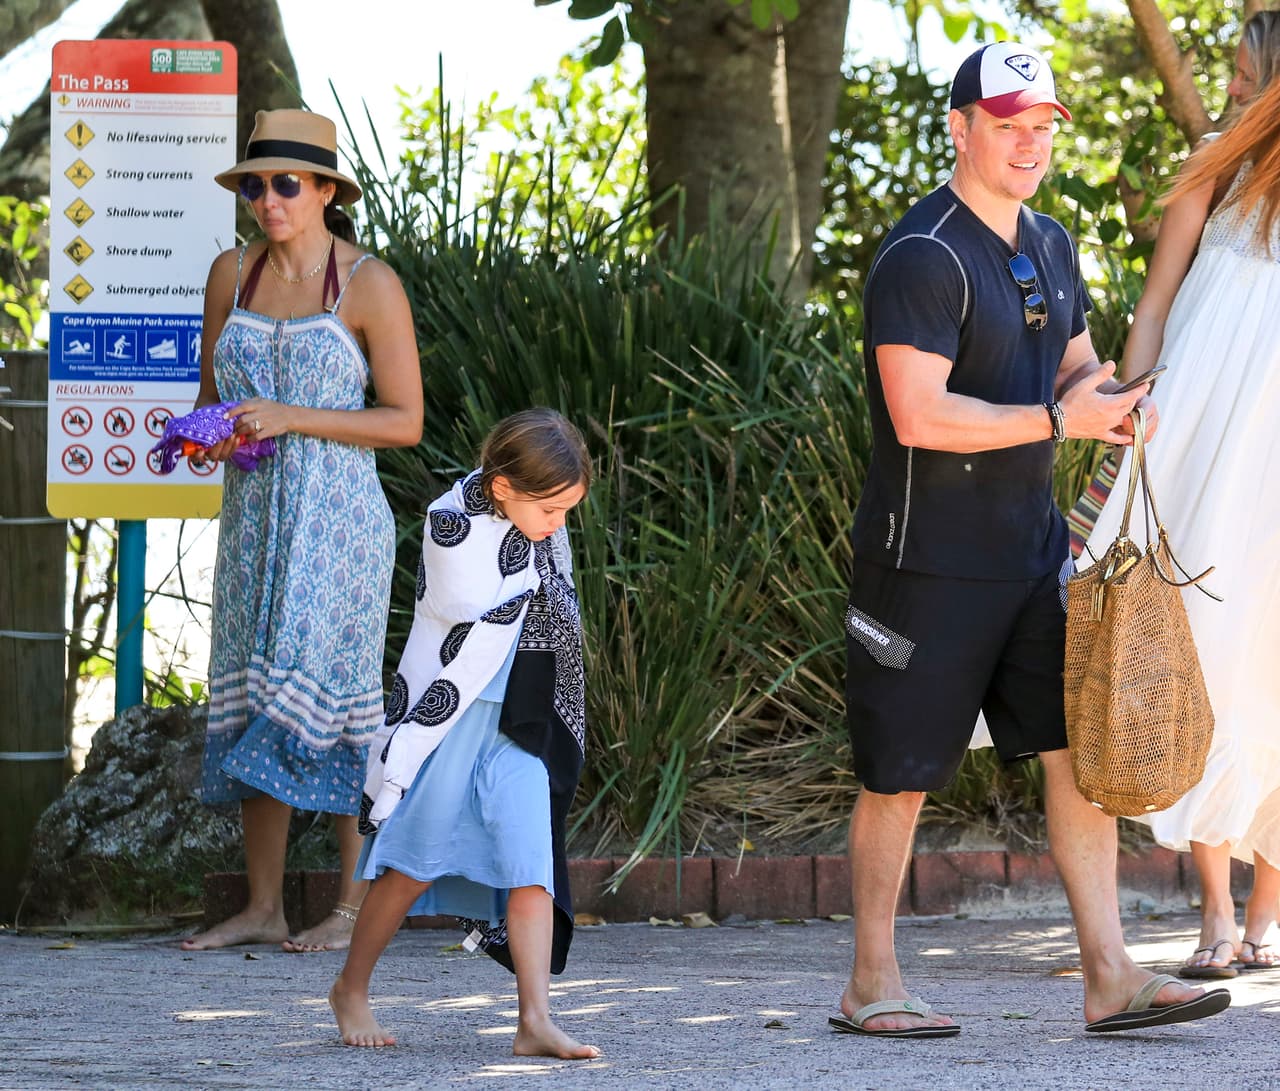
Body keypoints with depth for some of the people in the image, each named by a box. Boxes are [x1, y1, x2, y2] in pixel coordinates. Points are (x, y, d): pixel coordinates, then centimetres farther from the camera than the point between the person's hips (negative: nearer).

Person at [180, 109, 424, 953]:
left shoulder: (369, 285, -6)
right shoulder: (233, 275, 9)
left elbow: (406, 421, -7)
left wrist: (292, 420, -16)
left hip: (336, 518, -5)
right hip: (253, 513, 6)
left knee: (332, 695, -7)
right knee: (252, 702, 5)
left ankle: (356, 906, -1)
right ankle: (263, 907, 9)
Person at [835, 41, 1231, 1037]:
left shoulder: (1051, 248, 13)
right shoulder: (923, 257, -15)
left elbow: (1075, 368, 25)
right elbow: (919, 416, -23)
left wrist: (1120, 400, 1)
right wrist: (1060, 418, -21)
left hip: (1033, 544, 8)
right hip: (930, 554, -8)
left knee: (1080, 747, 1)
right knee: (902, 769, 1)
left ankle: (1110, 977, 2)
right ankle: (872, 985, 12)